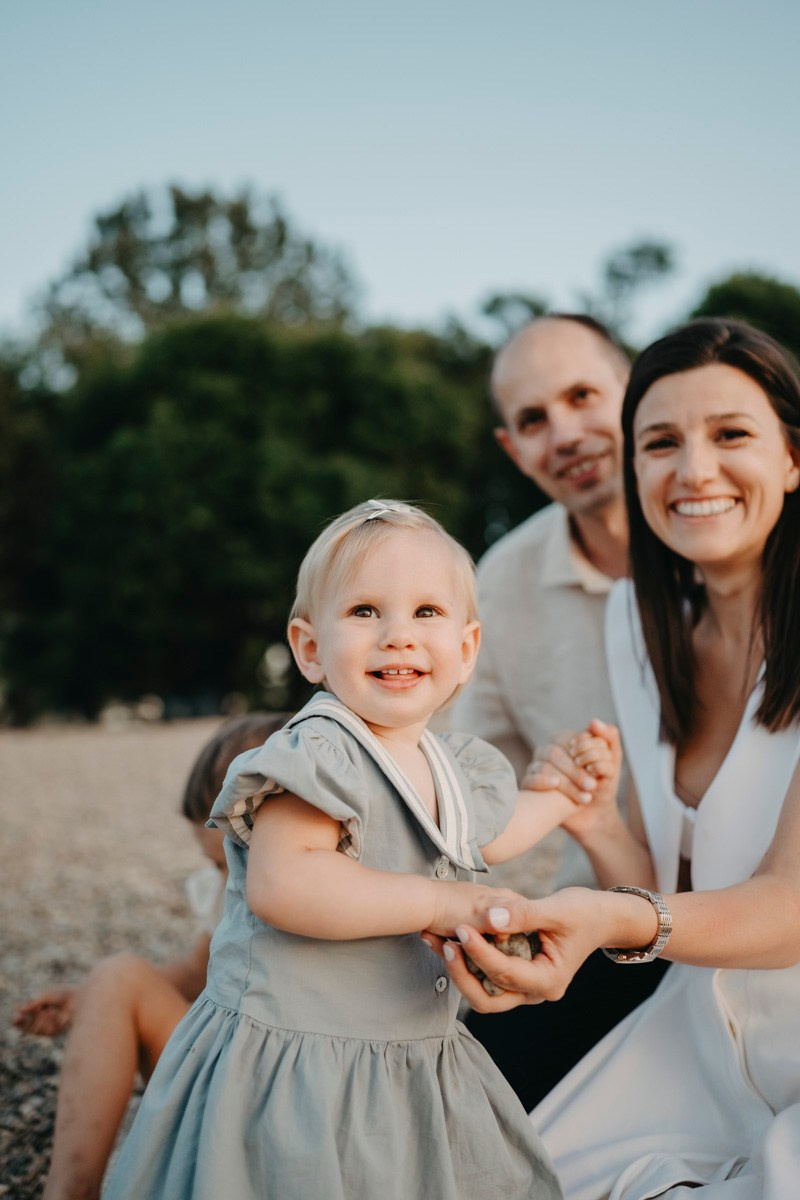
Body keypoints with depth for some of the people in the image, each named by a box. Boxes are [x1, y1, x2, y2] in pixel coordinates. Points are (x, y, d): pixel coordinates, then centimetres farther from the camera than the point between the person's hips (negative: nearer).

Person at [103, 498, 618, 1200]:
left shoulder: (452, 767, 6)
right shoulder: (319, 755, -21)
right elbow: (281, 884, -34)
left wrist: (565, 792, 32)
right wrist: (437, 901, -27)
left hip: (414, 1058, 8)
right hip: (295, 1057, -8)